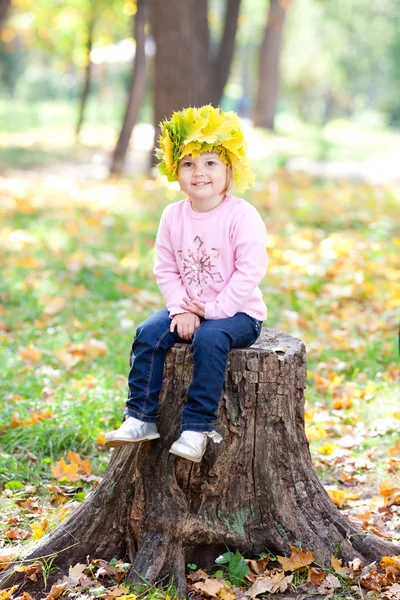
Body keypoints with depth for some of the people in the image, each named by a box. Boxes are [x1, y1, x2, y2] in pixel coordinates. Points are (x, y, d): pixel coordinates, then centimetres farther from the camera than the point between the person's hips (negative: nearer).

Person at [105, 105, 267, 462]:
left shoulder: (242, 216, -13)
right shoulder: (173, 216, 3)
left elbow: (250, 271, -18)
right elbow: (166, 269, 6)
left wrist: (214, 309, -20)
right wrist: (181, 309, -10)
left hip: (237, 312, -5)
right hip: (187, 309, 5)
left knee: (209, 339, -33)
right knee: (148, 334, -17)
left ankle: (197, 427, -27)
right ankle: (141, 417, -11)